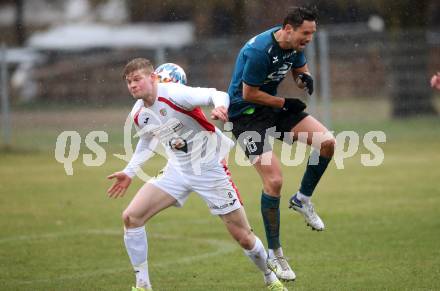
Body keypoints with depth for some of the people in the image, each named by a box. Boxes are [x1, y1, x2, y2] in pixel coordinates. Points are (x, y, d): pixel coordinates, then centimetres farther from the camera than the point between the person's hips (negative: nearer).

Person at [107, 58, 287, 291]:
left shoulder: (174, 94, -22)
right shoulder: (139, 114, -1)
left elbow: (216, 95, -33)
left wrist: (220, 106, -55)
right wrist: (129, 172, 20)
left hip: (210, 169, -6)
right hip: (177, 170, 6)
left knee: (243, 237, -2)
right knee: (131, 217, -10)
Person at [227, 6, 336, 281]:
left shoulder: (295, 44, -3)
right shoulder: (259, 51, -28)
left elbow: (301, 70, 16)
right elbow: (249, 94, -22)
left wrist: (305, 79, -8)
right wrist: (285, 103, -16)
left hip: (275, 107, 8)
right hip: (246, 114, -8)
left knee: (327, 142, -10)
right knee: (274, 181, -16)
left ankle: (303, 199, 13)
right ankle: (275, 254, -2)